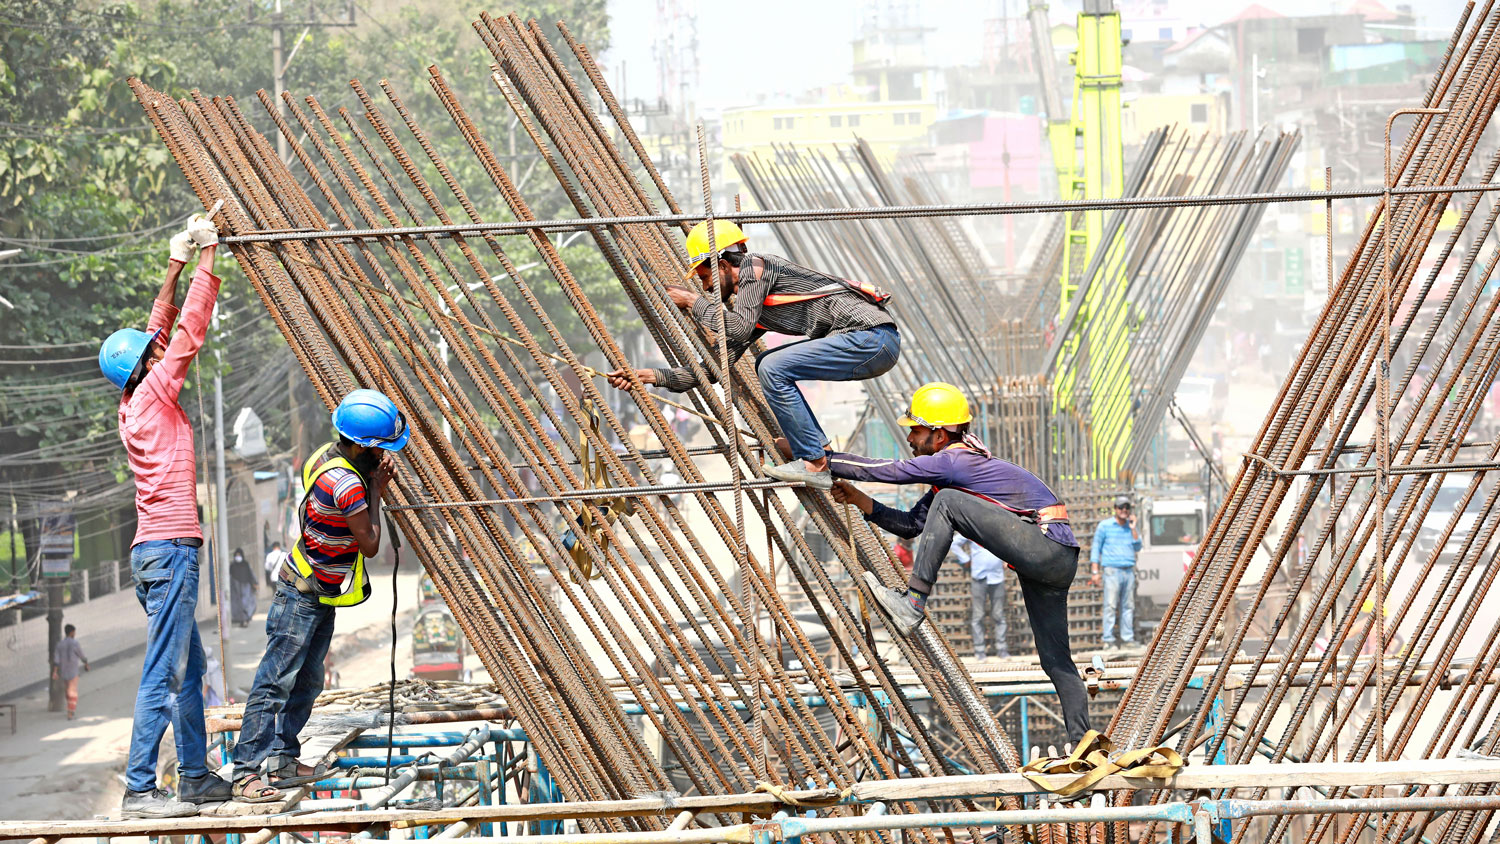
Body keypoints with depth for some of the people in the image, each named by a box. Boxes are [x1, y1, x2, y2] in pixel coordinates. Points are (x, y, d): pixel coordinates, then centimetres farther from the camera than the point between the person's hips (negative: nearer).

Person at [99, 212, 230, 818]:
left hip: (157, 550, 10)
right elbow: (189, 332, -9)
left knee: (190, 669, 16)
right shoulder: (155, 393, -9)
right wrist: (206, 257, -2)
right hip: (169, 547, -10)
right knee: (163, 672, -12)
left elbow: (160, 328, 23)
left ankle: (195, 776, 22)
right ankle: (139, 790, -15)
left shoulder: (134, 403, 13)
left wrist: (176, 266, 23)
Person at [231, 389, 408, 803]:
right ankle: (246, 774, -14)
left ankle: (283, 762, 18)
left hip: (321, 594, 10)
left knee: (305, 682, 13)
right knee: (275, 681, -11)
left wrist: (378, 479, 4)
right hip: (303, 596, -10)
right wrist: (375, 489, -10)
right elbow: (370, 545, -17)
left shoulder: (328, 456, 1)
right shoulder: (347, 483, -28)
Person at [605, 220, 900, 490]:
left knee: (773, 368, -16)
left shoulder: (755, 266, -6)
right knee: (766, 365, 18)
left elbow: (738, 329, -20)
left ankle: (815, 464, -10)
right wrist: (654, 376, 14)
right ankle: (820, 451, 12)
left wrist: (693, 302, -4)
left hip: (873, 336, -10)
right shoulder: (750, 311, 20)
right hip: (869, 344, 10)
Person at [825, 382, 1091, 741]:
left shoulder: (950, 461, -8)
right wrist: (861, 501, 16)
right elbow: (912, 524, 27)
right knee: (1055, 658, 11)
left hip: (1046, 547, -10)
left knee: (948, 502, -14)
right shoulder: (951, 467, 22)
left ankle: (913, 604, -17)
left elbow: (880, 470, -8)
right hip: (1056, 563, 10)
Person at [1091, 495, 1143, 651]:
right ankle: (1108, 641, -10)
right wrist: (1095, 572, -3)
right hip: (1112, 570, -4)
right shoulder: (1105, 526, 3)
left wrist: (1133, 529, -1)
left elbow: (1137, 548, 8)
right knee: (1110, 606, -9)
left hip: (1129, 571, 4)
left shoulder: (1131, 527, 15)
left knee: (1128, 607, 3)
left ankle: (1127, 639, 6)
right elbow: (1096, 549, 4)